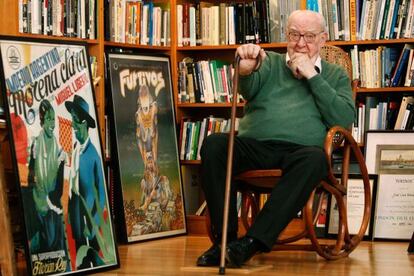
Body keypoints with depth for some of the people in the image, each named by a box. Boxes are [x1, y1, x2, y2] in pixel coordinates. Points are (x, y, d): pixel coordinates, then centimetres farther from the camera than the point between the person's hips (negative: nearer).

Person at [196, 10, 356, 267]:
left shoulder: (336, 75, 22)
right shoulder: (270, 62, 22)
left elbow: (345, 120, 5)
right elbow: (247, 91, -1)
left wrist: (312, 76, 1)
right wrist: (245, 71, -27)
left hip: (299, 150, -1)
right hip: (254, 145, 1)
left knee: (315, 158, -36)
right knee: (214, 144, -28)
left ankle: (254, 240, -37)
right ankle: (225, 237, -25)